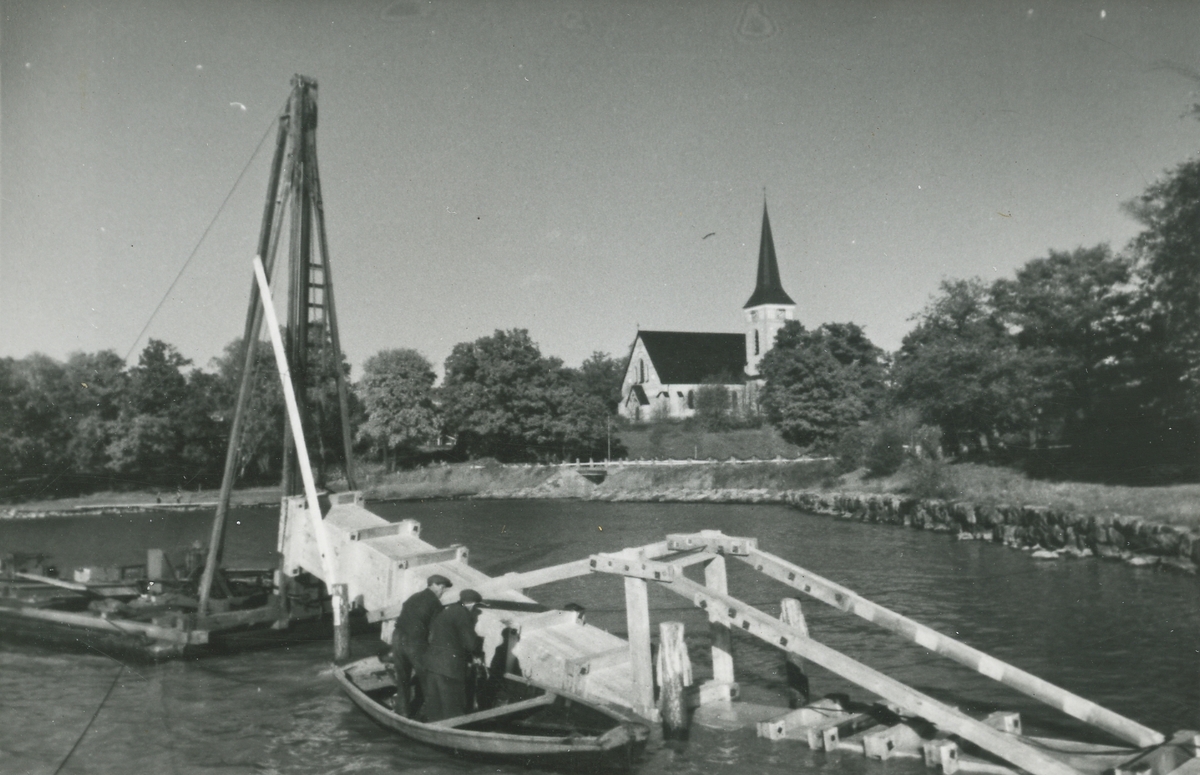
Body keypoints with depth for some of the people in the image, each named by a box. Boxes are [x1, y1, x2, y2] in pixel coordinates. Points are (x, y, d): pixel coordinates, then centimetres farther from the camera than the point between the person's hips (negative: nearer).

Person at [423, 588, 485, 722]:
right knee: (453, 710, 0)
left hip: (431, 664, 8)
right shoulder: (463, 614, -8)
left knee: (434, 708, 13)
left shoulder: (443, 611, 19)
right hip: (450, 667, -8)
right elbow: (470, 643, -13)